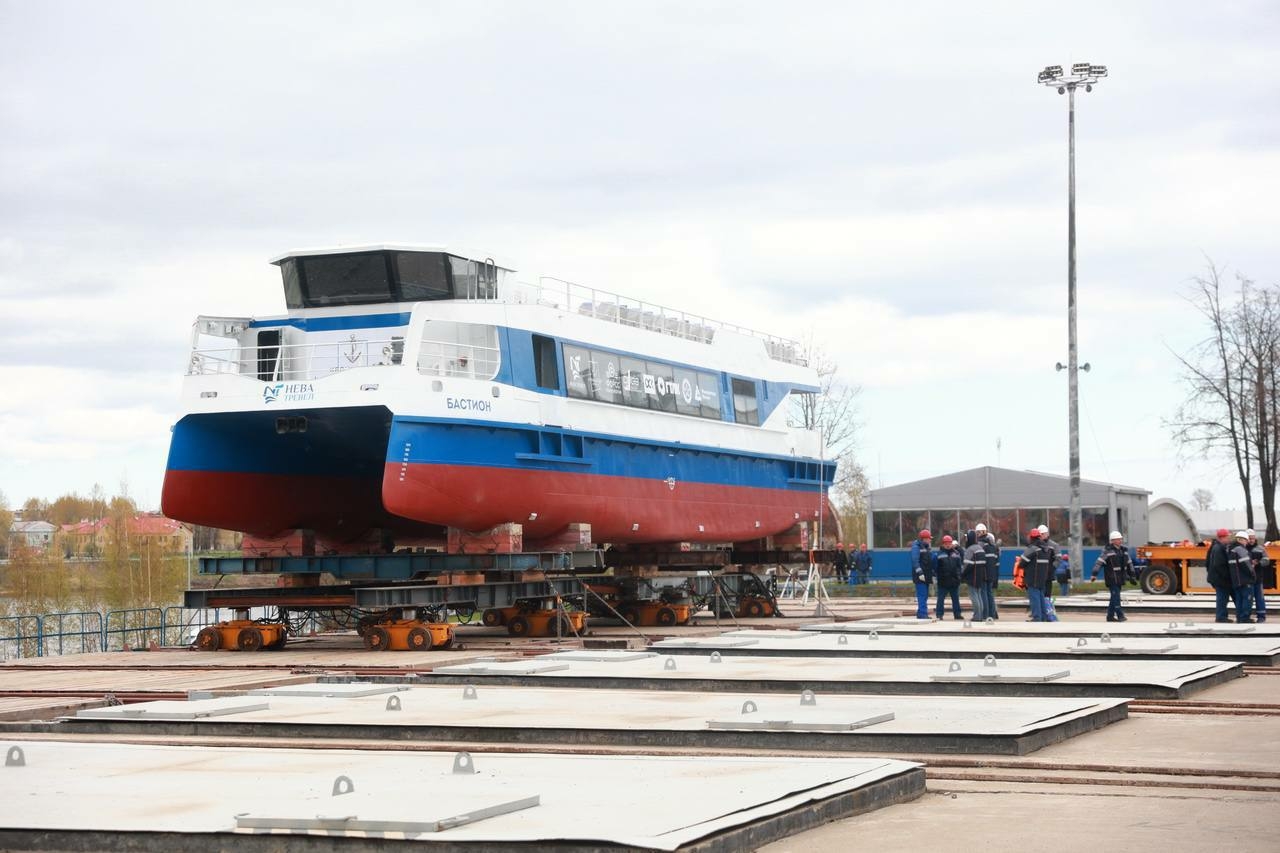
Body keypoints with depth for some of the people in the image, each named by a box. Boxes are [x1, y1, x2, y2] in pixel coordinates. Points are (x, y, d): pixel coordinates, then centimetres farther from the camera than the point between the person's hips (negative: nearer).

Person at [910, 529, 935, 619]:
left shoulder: (926, 548, 19)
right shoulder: (916, 547, -9)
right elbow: (915, 561, -18)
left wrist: (932, 574, 21)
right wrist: (920, 573, -24)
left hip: (926, 577, 9)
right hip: (920, 577, -9)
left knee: (925, 596, 10)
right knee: (922, 595, -12)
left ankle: (920, 614, 15)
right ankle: (922, 613, -14)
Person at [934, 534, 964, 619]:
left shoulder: (956, 554, 8)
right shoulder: (939, 554, -1)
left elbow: (961, 564, 15)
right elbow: (934, 566, 0)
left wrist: (960, 573, 9)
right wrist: (934, 576, -3)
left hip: (954, 581, 3)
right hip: (943, 581, -3)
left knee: (955, 599, 10)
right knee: (941, 599, -1)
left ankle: (957, 614, 17)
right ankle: (939, 614, 3)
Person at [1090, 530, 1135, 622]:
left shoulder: (1123, 550, 12)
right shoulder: (1108, 551, -10)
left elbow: (1129, 563, 20)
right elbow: (1099, 562, -15)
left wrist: (1132, 575, 20)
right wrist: (1094, 574, -23)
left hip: (1120, 578, 7)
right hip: (1111, 579, -7)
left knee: (1114, 597, 11)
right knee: (1116, 596, -10)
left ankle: (1110, 616, 18)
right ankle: (1120, 615, -11)